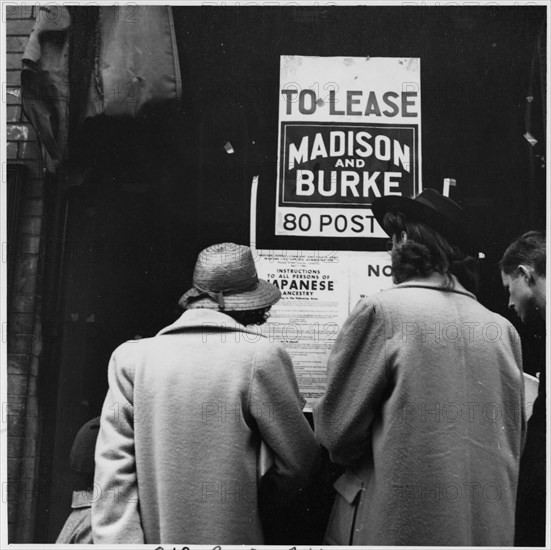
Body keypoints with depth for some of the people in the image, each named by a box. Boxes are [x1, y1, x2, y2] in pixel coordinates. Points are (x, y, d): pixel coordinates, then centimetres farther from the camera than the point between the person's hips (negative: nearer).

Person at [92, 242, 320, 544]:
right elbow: (298, 460, -7)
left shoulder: (131, 356, -6)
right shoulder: (262, 355, -14)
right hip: (231, 533, -2)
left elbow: (114, 467, -8)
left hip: (151, 534, 3)